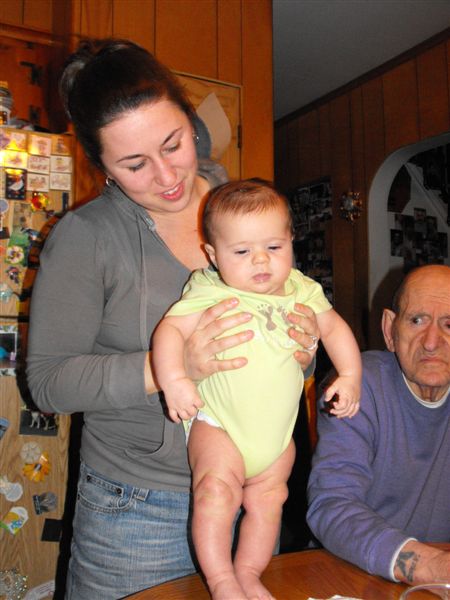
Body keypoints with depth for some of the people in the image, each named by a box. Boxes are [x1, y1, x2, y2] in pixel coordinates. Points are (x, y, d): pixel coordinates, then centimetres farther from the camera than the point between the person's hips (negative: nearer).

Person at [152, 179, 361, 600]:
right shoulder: (209, 294, -15)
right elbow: (170, 329, -23)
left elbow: (333, 328, 10)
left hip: (277, 431, 5)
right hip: (218, 423, -4)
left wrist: (350, 375, 0)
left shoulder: (302, 291, -1)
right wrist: (174, 378, -38)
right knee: (218, 490, -20)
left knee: (267, 499, 11)